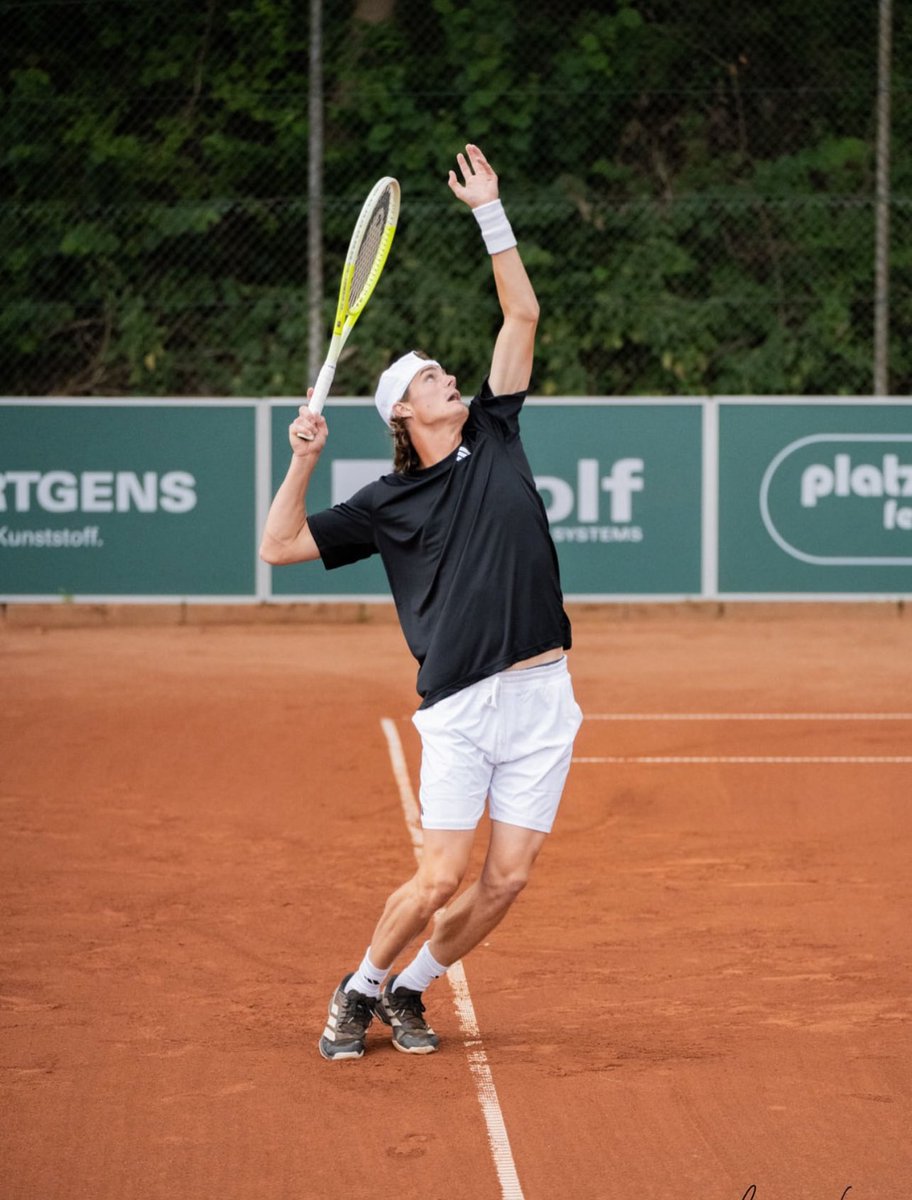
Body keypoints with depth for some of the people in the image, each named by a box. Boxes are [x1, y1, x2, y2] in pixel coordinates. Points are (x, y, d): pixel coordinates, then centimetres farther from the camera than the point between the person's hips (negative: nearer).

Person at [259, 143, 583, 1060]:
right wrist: (302, 461, -8)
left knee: (506, 880, 0)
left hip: (542, 697, 3)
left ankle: (409, 991, 21)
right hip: (460, 711, -3)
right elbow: (279, 546, 4)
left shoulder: (494, 435, 12)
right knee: (439, 880, -9)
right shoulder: (388, 504, 5)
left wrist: (490, 212, 7)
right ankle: (359, 992, 16)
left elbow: (522, 314, 12)